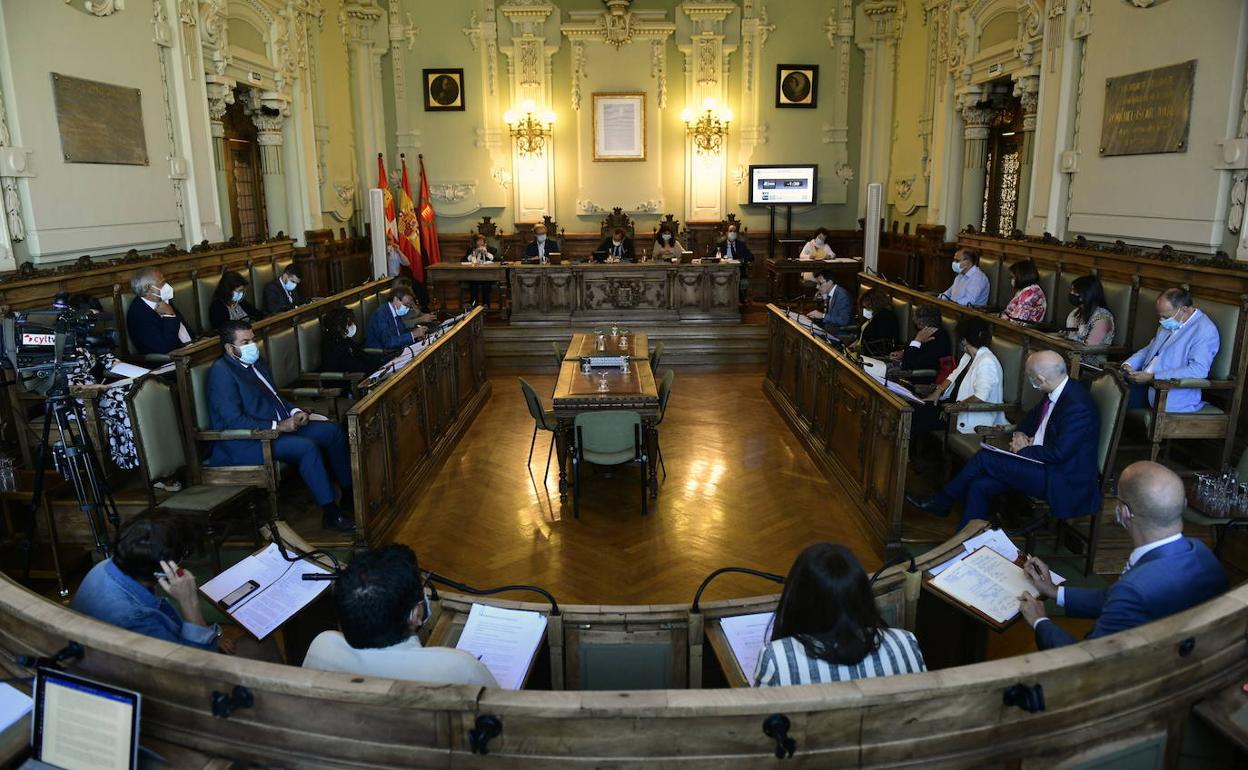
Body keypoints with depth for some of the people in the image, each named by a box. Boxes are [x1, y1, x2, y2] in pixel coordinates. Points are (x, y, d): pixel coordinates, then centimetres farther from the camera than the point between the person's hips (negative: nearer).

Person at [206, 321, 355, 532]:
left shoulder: (256, 364, 13)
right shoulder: (221, 372, -14)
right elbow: (233, 421, -22)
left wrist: (295, 412, 3)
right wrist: (276, 426, -22)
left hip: (282, 425, 10)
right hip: (245, 443, -10)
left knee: (332, 430, 1)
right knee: (307, 447, -30)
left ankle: (348, 492, 11)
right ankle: (331, 513, -23)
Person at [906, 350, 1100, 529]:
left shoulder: (1077, 406, -26)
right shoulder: (1057, 391, 3)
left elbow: (1058, 453, -26)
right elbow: (1031, 418, 20)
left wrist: (1023, 449, -12)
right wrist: (1019, 435, 0)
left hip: (1062, 481, -9)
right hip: (1042, 462, 9)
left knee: (984, 458, -12)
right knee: (980, 486, -5)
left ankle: (941, 502, 8)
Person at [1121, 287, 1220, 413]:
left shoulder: (1205, 331, -10)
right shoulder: (1170, 324, 18)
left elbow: (1198, 370, -21)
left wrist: (1152, 377, -24)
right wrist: (1129, 364, 7)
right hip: (1144, 384, 8)